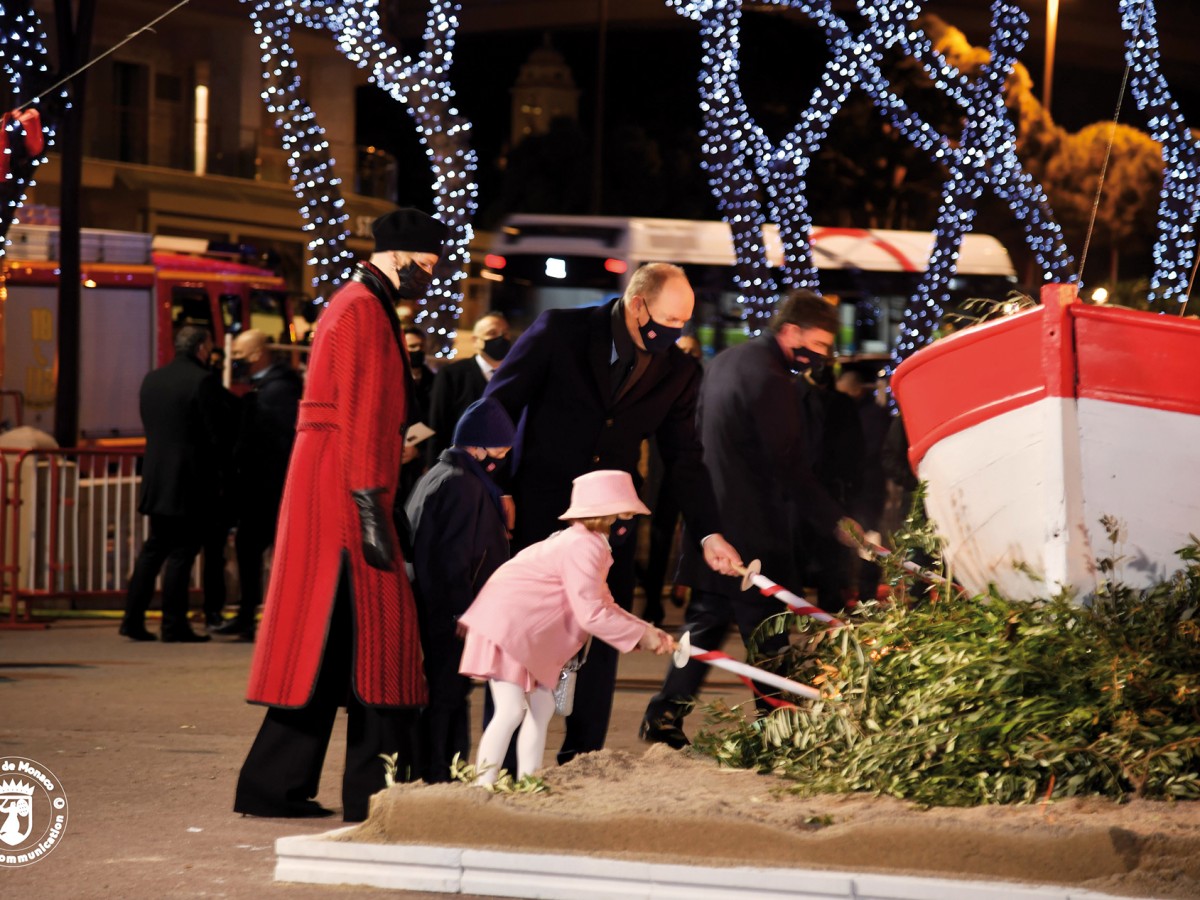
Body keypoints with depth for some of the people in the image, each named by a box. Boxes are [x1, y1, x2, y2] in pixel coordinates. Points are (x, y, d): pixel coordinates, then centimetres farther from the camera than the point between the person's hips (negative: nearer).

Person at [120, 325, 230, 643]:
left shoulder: (151, 380, 10)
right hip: (191, 481, -7)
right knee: (182, 551, -2)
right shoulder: (204, 380, -12)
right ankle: (174, 625, -1)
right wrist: (219, 475, -2)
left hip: (155, 478, 7)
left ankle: (133, 618, 11)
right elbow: (216, 434, -12)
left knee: (155, 547, 15)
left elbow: (149, 426, 15)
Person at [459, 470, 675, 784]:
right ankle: (483, 788, -15)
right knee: (512, 709, -15)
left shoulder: (583, 542, 14)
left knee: (541, 706, 10)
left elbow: (603, 604, 17)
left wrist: (647, 631, 7)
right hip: (505, 624, -11)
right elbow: (591, 614, -23)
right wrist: (640, 635, -13)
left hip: (527, 634, 11)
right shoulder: (584, 547, -21)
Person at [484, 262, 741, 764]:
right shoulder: (560, 331, -9)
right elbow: (499, 405, -5)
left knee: (603, 637, 2)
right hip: (538, 510, -3)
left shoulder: (677, 371, 1)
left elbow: (684, 459, 6)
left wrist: (709, 533, -5)